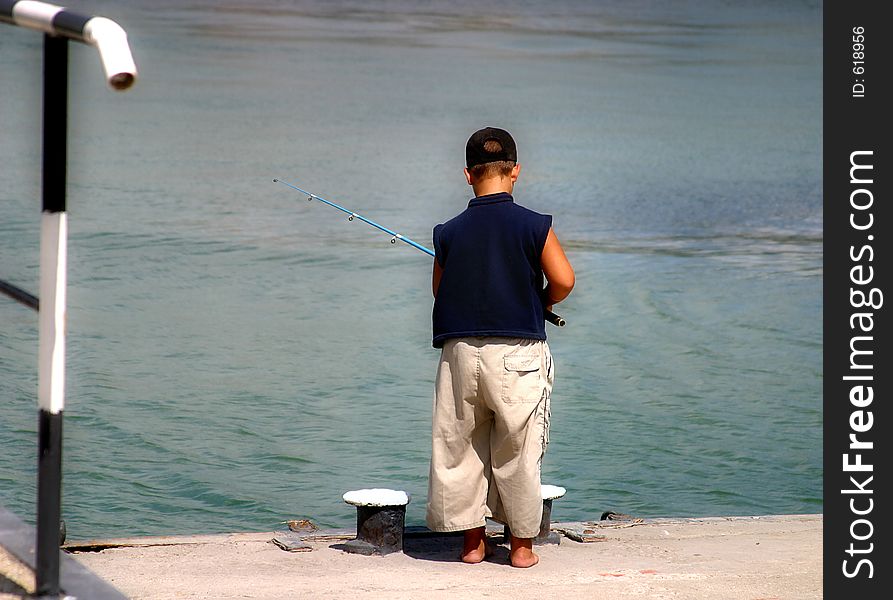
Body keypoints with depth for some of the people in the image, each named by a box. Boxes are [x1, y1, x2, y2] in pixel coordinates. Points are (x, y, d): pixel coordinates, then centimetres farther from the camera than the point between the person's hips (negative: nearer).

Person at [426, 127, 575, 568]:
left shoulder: (449, 233, 2)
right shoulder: (534, 226, -6)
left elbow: (440, 291, 10)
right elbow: (563, 280, -8)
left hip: (461, 349, 2)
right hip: (518, 352, -2)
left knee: (462, 447, 12)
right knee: (518, 450, 6)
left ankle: (472, 539, 17)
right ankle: (522, 544, 12)